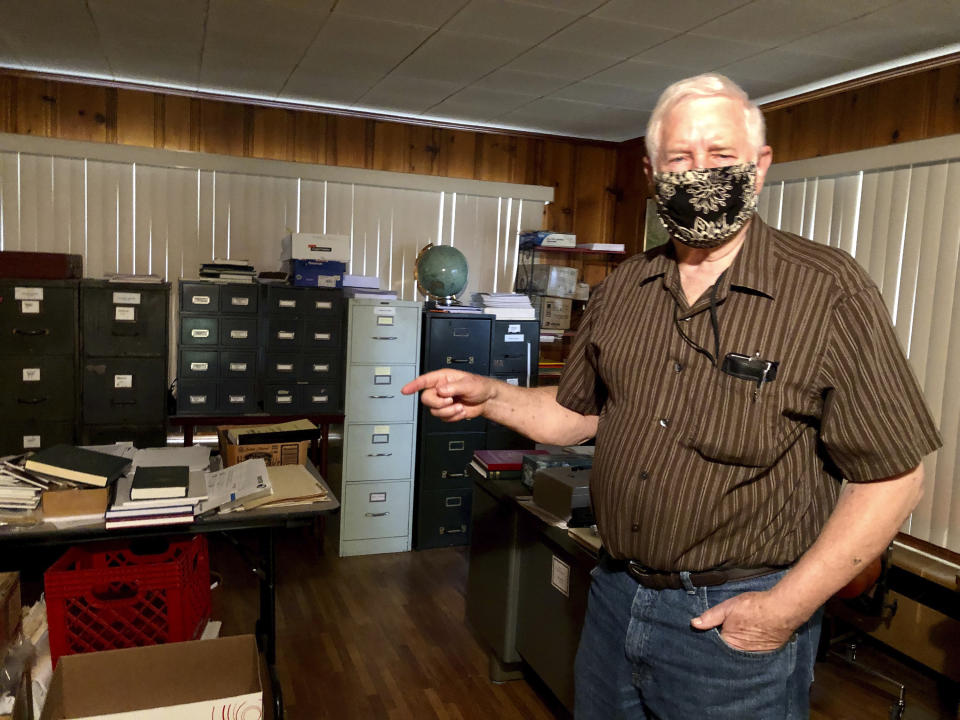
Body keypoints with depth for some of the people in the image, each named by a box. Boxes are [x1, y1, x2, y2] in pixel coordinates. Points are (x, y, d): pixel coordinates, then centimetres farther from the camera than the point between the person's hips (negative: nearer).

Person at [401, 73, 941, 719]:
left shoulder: (830, 290, -13)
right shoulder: (623, 290, 3)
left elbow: (893, 475, -12)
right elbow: (577, 414, 12)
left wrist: (786, 610, -16)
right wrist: (487, 396, -5)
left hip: (735, 622, -5)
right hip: (615, 595, 5)